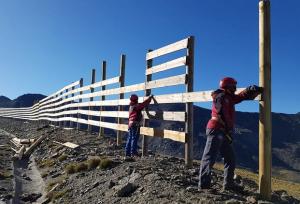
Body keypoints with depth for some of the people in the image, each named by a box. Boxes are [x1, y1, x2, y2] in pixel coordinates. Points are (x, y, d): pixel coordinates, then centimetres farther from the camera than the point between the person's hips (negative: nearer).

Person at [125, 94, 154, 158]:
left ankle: (127, 153, 14)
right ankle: (133, 152, -2)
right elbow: (144, 104, -11)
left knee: (129, 138, 10)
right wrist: (150, 98, -2)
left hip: (130, 124, 8)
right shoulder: (136, 106, -10)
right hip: (135, 124, -8)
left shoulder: (131, 106, 14)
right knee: (134, 138, -4)